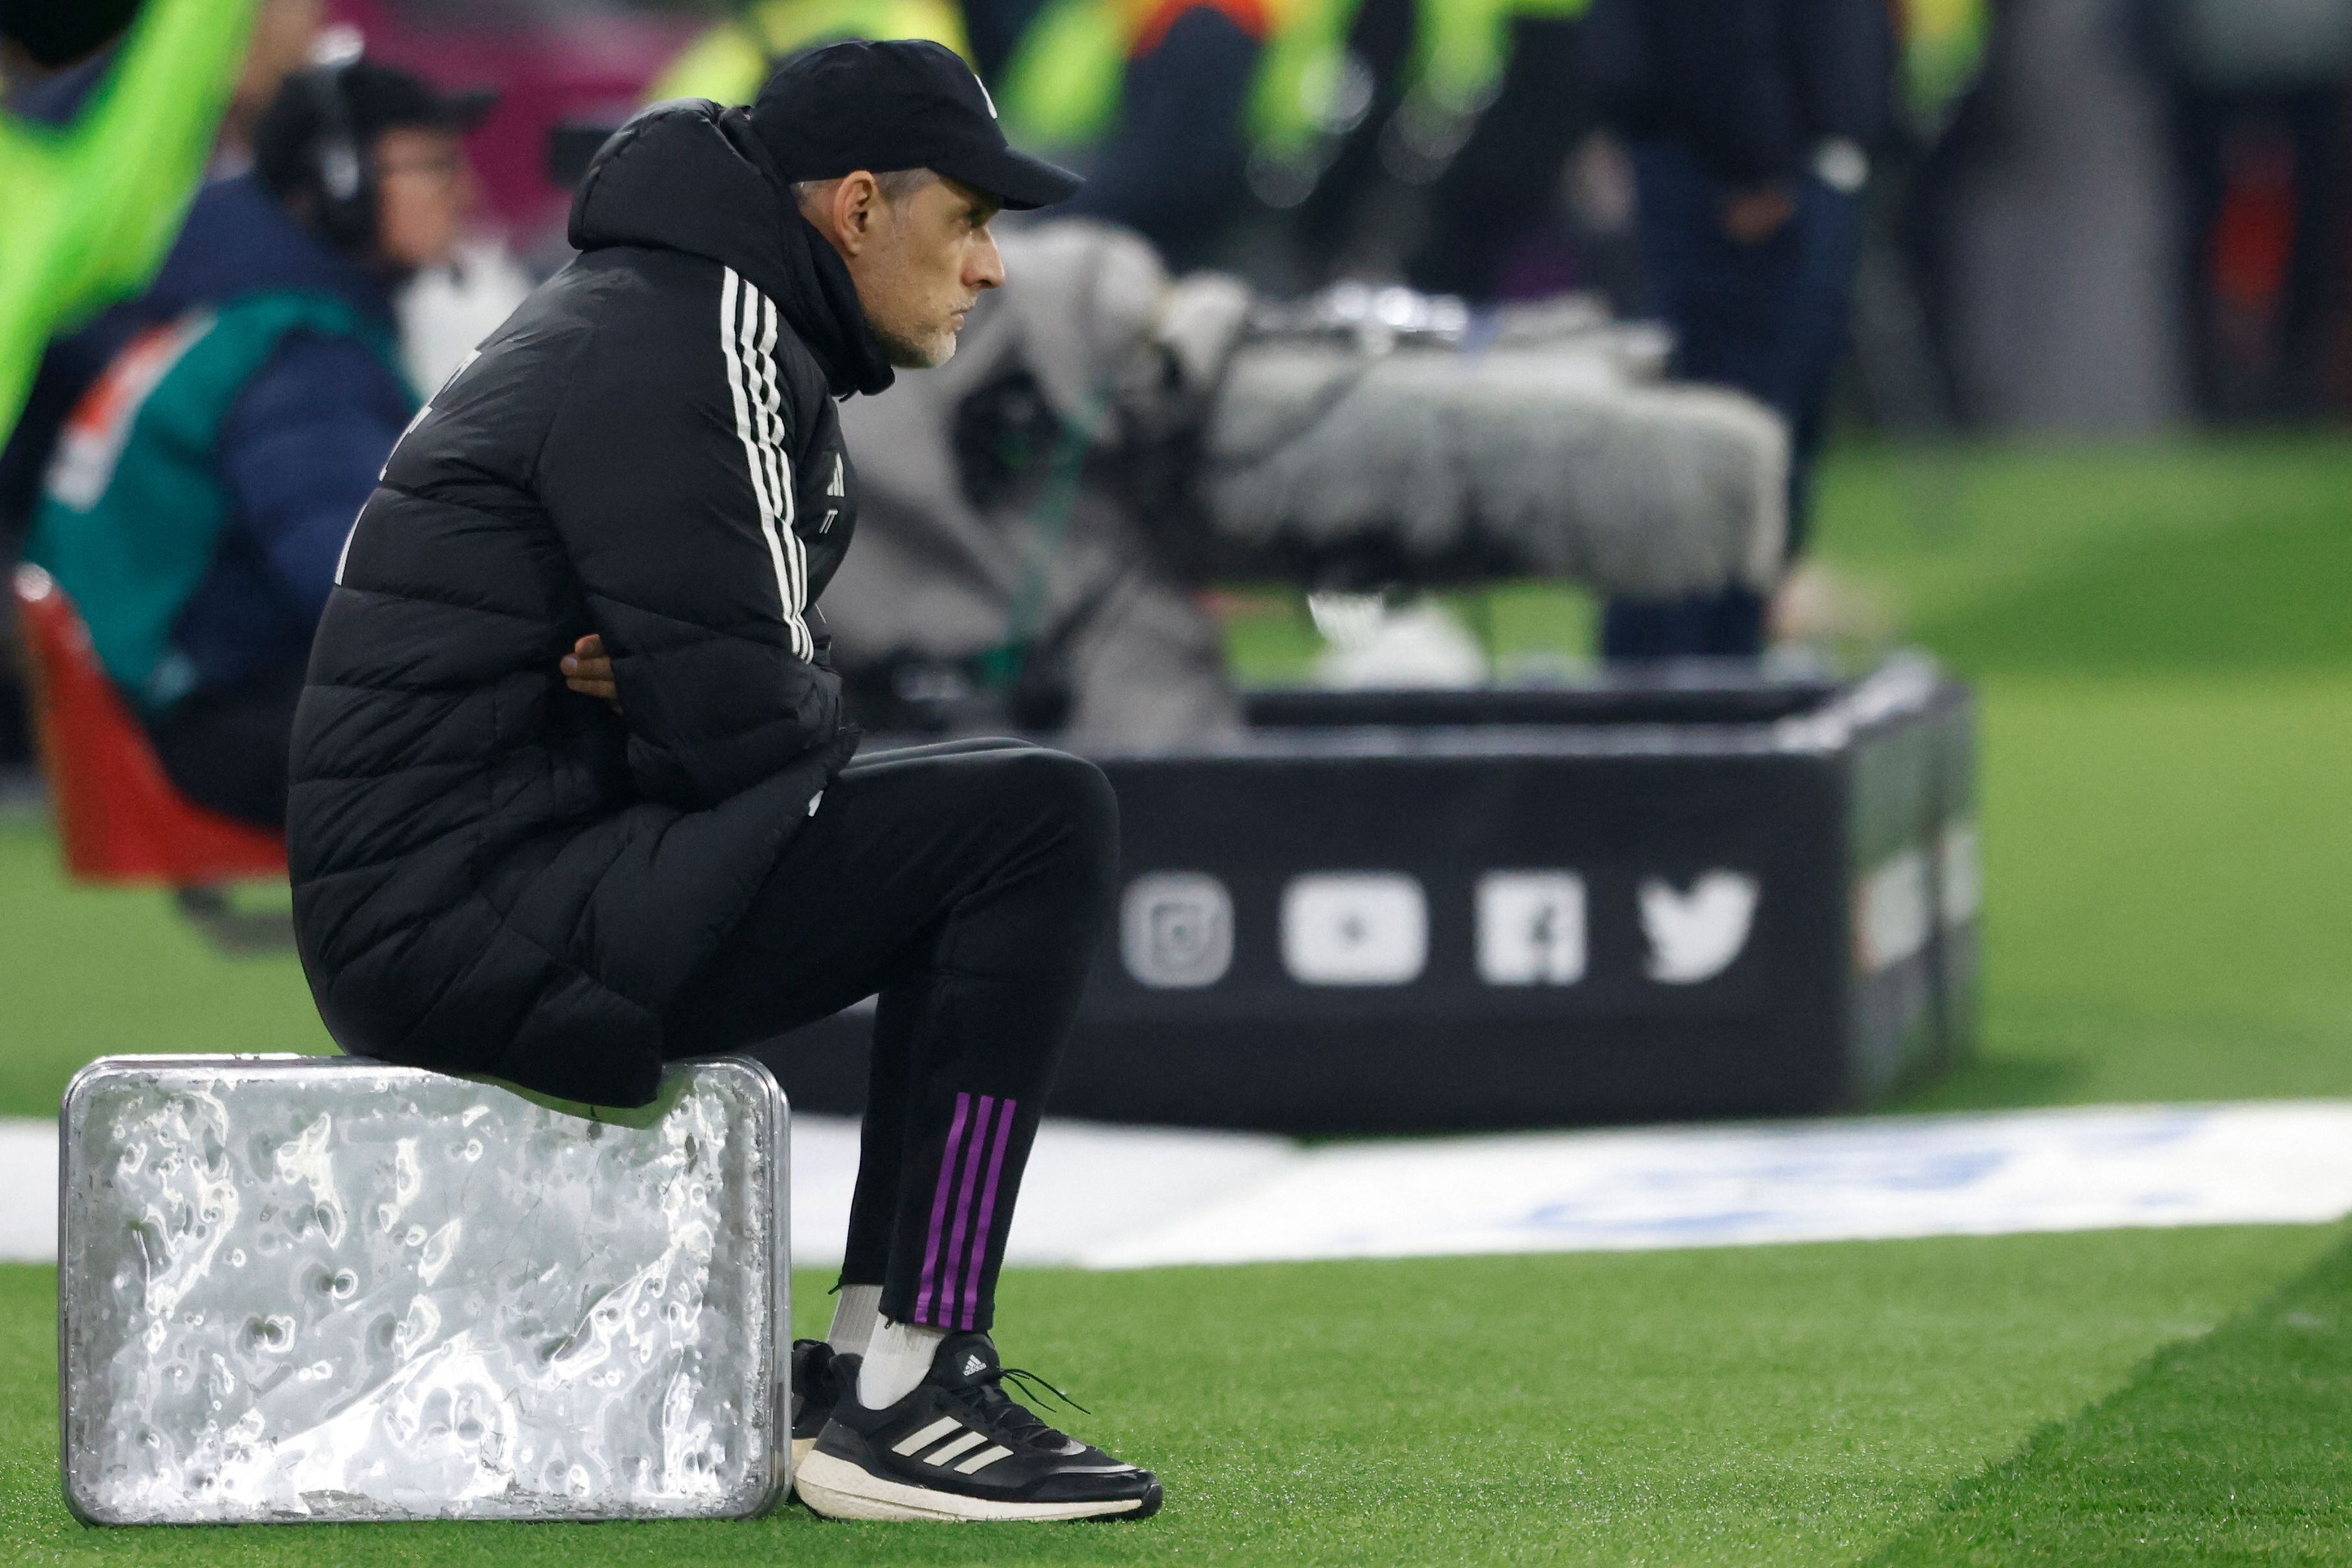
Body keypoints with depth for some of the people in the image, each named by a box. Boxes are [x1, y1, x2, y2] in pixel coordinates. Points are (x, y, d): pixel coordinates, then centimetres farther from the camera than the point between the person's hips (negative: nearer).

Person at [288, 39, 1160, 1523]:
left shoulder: (685, 316, 18)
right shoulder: (683, 353, -15)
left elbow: (745, 665, 20)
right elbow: (745, 721, -21)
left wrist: (778, 701, -3)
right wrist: (820, 709, 1)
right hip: (466, 920, -11)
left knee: (1002, 801, 22)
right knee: (1041, 819, -16)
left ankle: (878, 1354, 17)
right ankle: (905, 1406, -16)